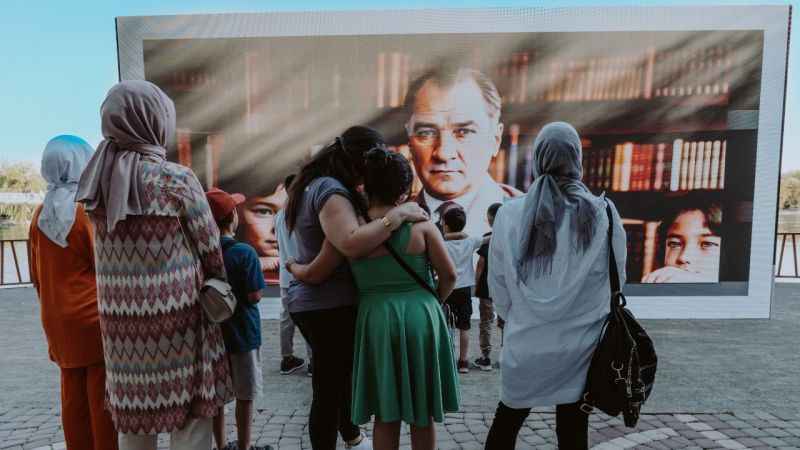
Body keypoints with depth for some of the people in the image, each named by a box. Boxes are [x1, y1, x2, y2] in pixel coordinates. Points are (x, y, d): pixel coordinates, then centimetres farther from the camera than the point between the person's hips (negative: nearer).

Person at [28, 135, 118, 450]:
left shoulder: (40, 214, 5)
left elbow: (37, 275, 11)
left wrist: (52, 309, 21)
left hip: (57, 320, 6)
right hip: (94, 317, -6)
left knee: (73, 397, 14)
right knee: (103, 396, 3)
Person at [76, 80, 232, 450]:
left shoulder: (96, 183, 3)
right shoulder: (177, 179, -13)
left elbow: (114, 251, 4)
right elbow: (209, 246, -5)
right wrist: (219, 285, 11)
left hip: (120, 318, 6)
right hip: (177, 315, -5)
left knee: (133, 417, 19)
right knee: (189, 416, 8)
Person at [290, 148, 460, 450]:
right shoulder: (421, 224, -5)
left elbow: (314, 274, 2)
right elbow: (449, 275, -4)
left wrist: (291, 266, 23)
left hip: (377, 321, 1)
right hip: (421, 319, 0)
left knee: (386, 414, 16)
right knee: (423, 412, 16)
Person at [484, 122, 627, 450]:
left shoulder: (509, 215, -12)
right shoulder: (603, 215, -10)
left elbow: (497, 285, -3)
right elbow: (617, 280, 2)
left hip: (524, 345, 0)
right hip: (580, 347, 0)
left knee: (505, 422, 20)